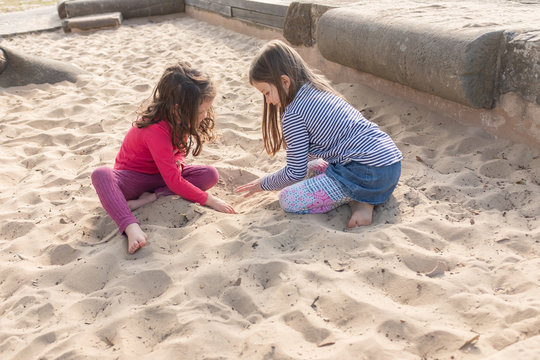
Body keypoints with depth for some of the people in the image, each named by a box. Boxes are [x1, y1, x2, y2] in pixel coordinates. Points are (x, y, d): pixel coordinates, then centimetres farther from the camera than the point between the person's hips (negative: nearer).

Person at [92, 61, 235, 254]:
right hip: (133, 178, -6)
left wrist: (177, 162, -14)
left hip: (160, 176, 6)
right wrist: (209, 200, -27)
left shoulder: (179, 119, -11)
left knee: (210, 174, -19)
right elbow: (173, 181, -32)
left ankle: (151, 197, -23)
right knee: (100, 175, -39)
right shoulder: (156, 131, -33)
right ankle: (131, 227, -57)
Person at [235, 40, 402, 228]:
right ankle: (361, 195, 9)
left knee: (288, 200, -6)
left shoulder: (293, 114, -11)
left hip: (368, 174, -10)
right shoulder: (319, 87, 16)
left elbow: (295, 173, -3)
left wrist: (263, 184, 12)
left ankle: (359, 201, -5)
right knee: (315, 165, 32)